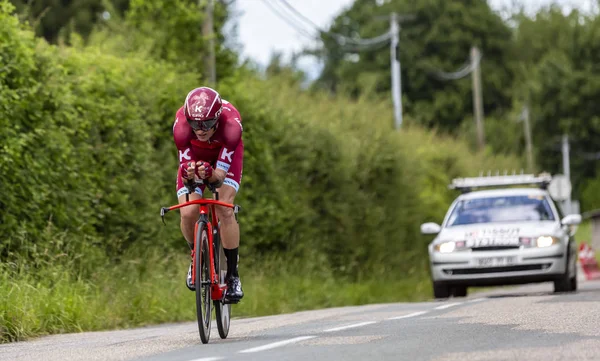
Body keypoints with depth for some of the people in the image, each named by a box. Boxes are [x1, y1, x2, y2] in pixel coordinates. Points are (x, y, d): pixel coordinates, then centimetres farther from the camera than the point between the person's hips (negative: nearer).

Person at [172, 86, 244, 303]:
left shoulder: (230, 124, -40)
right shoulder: (181, 125, -37)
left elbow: (221, 174, -39)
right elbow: (184, 165, -30)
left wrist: (210, 174, -61)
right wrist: (188, 173, -54)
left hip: (225, 156, -1)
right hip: (194, 156, 2)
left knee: (225, 210, -23)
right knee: (188, 213, -17)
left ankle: (232, 275, -10)